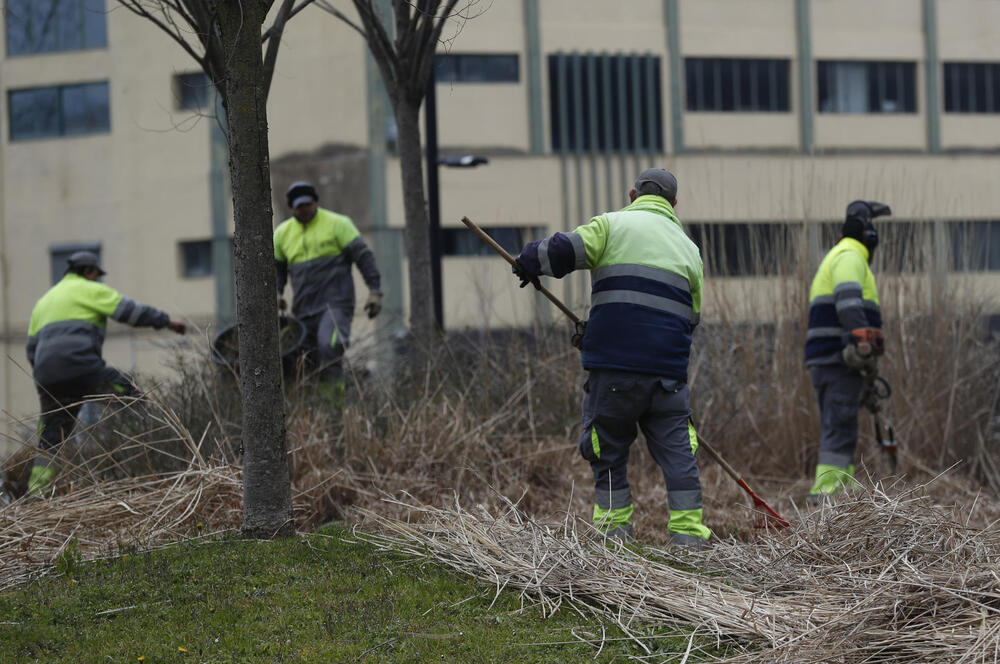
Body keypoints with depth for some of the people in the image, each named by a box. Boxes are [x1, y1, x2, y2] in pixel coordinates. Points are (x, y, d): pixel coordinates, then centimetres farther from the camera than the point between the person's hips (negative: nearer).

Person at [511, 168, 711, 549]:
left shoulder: (612, 224, 6)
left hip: (613, 363, -2)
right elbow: (692, 314, 19)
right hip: (669, 370, 2)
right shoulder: (688, 248, 18)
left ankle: (615, 527, 10)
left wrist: (531, 261, 9)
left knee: (607, 446, 10)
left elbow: (568, 250, -9)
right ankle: (687, 530, 0)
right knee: (676, 447, 6)